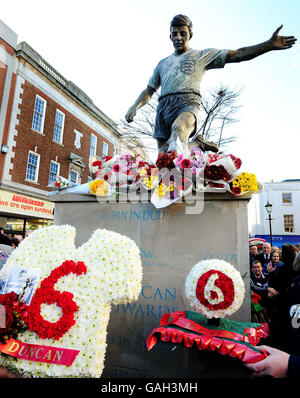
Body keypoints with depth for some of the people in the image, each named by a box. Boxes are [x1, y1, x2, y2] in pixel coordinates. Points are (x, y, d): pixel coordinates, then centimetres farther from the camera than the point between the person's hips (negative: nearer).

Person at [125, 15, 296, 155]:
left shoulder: (202, 55, 20)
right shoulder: (163, 63, 32)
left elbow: (237, 54, 11)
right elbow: (149, 91, 30)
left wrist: (270, 44, -3)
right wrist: (134, 107, 10)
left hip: (188, 103, -4)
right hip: (163, 107, 5)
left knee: (178, 128, -42)